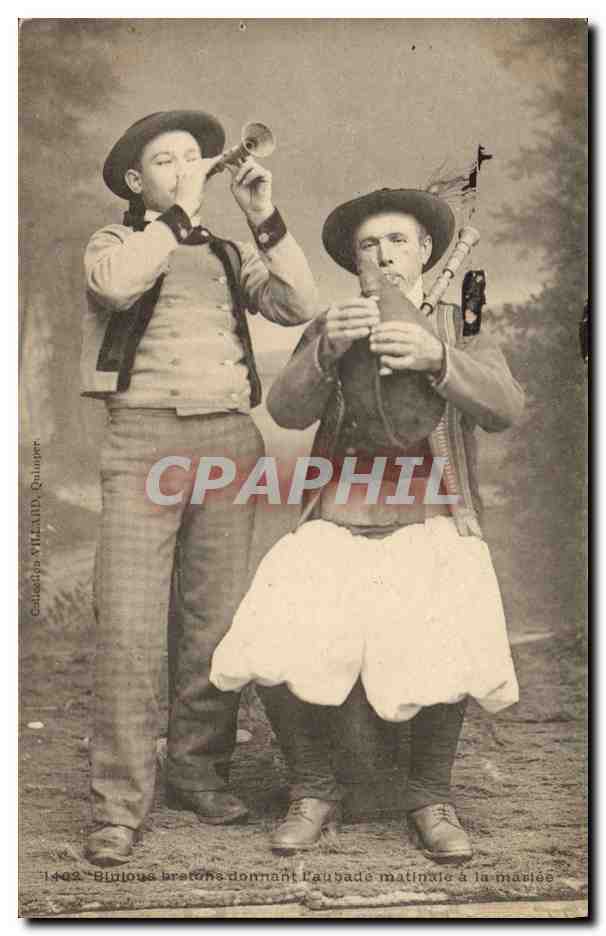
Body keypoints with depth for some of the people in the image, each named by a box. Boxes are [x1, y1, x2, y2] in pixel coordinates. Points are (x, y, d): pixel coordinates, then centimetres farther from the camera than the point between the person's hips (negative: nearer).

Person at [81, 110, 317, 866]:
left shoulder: (229, 254, 21)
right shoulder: (113, 243, 13)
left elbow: (299, 307, 5)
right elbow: (117, 284, -13)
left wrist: (265, 220, 1)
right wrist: (179, 213, -6)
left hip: (230, 437, 3)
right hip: (143, 438, -3)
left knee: (215, 619, 2)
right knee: (129, 624, -9)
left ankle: (198, 771, 16)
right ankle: (119, 803, -3)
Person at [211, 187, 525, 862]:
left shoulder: (462, 327, 13)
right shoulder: (331, 329, 15)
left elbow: (502, 409, -7)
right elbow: (287, 410, -4)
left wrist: (436, 359, -26)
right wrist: (327, 351, -24)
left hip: (430, 529, -1)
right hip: (337, 528, 1)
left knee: (439, 656, -30)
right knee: (276, 656, -24)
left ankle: (430, 795, -2)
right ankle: (314, 792, 3)